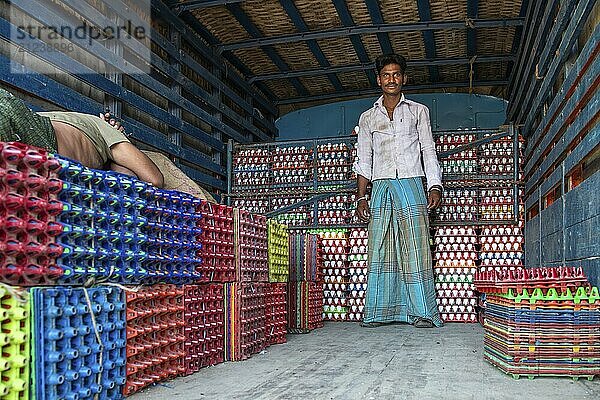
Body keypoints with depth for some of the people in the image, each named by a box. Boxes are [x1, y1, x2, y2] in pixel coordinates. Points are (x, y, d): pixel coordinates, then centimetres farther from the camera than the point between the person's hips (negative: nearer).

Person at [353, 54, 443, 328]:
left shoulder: (418, 111, 14)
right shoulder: (368, 117, 17)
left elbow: (428, 150, 9)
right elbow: (363, 161, 15)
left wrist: (435, 187, -3)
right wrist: (361, 197, 5)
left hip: (411, 184, -1)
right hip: (380, 187, 2)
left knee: (415, 249, -8)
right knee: (379, 251, -3)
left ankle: (422, 313, -6)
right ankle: (377, 313, 1)